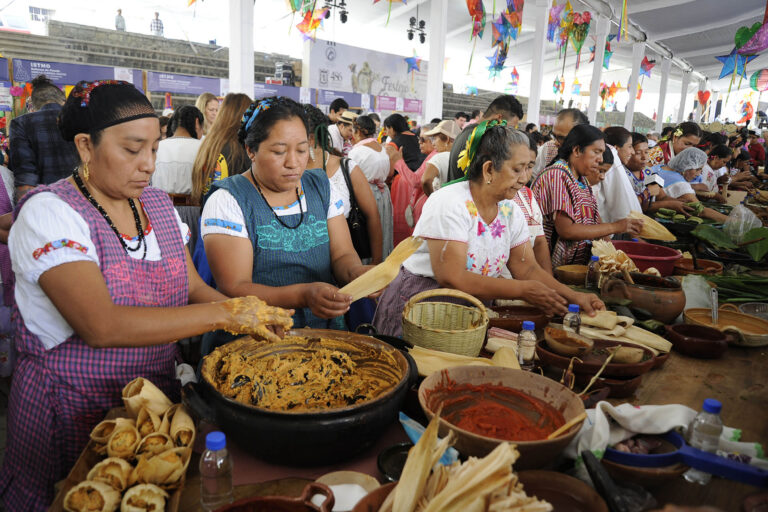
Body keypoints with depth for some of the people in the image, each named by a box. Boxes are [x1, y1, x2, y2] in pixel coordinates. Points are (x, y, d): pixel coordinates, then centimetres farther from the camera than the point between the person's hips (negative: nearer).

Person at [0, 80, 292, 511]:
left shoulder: (158, 203, 4)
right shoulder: (49, 212, -16)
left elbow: (193, 288, 3)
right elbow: (101, 326, -28)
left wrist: (252, 316, -16)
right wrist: (224, 314, -28)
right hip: (74, 414, -5)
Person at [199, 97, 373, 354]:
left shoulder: (321, 186, 9)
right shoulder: (227, 200, -7)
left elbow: (342, 254, 5)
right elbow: (234, 289, -15)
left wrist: (356, 272, -19)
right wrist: (303, 295, -31)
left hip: (326, 331, 2)